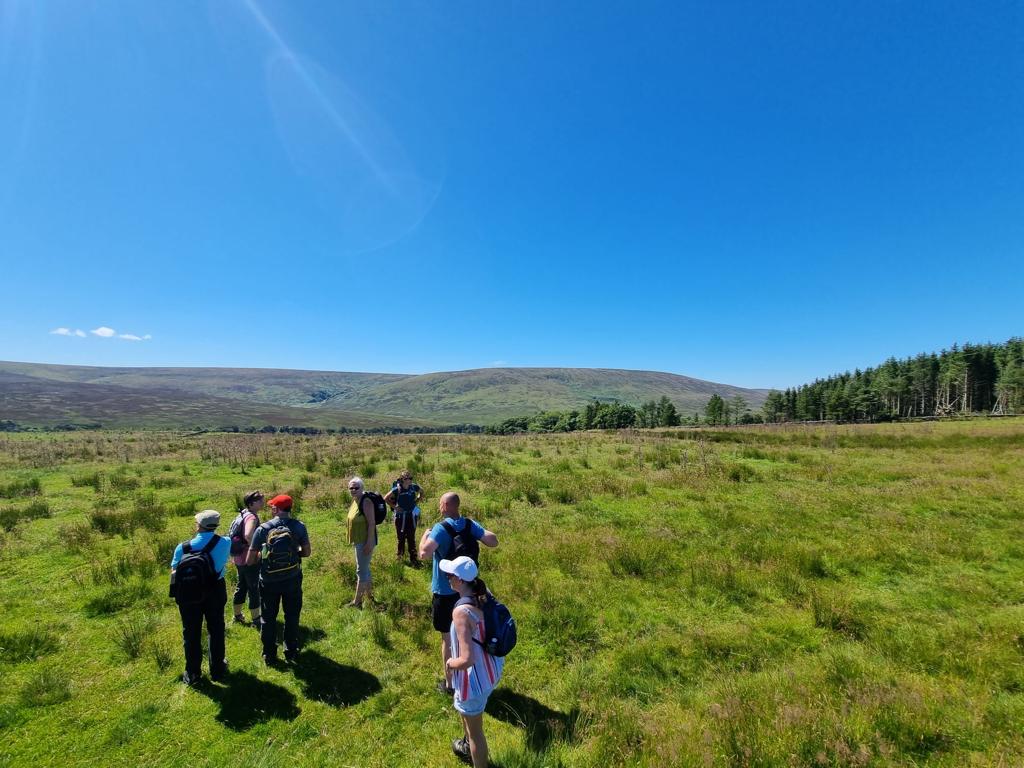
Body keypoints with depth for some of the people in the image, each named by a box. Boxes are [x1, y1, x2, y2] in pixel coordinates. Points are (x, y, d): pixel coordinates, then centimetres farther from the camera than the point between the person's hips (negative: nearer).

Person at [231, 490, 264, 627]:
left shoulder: (244, 513, 4)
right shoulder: (252, 517, -25)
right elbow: (248, 536, -39)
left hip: (239, 558, 10)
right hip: (250, 559, -9)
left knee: (241, 586, 23)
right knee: (254, 589, 3)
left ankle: (237, 616, 39)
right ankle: (256, 620, 13)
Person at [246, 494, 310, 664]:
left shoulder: (263, 529, -12)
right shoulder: (299, 527, -9)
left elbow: (250, 560, -7)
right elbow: (307, 552, 0)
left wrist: (263, 555, 12)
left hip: (269, 581, 0)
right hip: (292, 580, 1)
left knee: (268, 618, 18)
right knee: (292, 616, 17)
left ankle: (269, 655, 29)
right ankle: (291, 652, 28)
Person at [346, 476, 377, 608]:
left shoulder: (366, 501, -20)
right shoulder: (355, 500, 7)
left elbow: (372, 523, -23)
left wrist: (369, 543, -24)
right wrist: (354, 541, 19)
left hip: (365, 541, -10)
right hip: (358, 541, 10)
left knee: (361, 571, -1)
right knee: (365, 569, 19)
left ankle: (357, 602, 9)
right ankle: (369, 596, 33)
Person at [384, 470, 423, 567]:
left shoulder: (414, 487, -8)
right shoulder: (397, 489, -18)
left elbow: (422, 492, 13)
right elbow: (386, 499, -9)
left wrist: (417, 501, 4)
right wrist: (394, 507, -11)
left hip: (412, 516, 2)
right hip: (400, 516, -2)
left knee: (411, 538, 7)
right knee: (401, 537, 12)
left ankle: (413, 559, 15)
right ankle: (400, 555, 34)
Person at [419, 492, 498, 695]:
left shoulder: (441, 528, -24)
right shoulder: (470, 525, -8)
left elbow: (424, 554, -36)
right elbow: (493, 541, -12)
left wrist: (425, 535, -17)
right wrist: (475, 536, 4)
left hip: (445, 592, -5)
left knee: (448, 638, 11)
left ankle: (449, 683, 26)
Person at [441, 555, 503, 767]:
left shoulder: (461, 612, -34)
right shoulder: (484, 595, -10)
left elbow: (467, 660, -34)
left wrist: (450, 662, -13)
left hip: (475, 677, -9)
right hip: (491, 667, 9)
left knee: (475, 729, 18)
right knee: (461, 705, 36)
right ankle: (468, 746, 62)